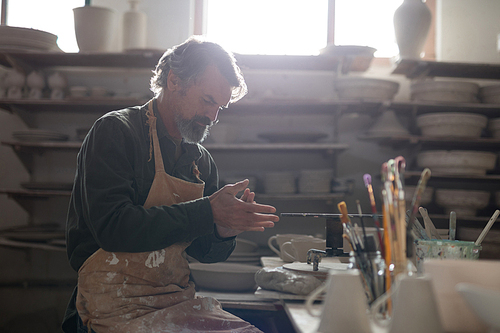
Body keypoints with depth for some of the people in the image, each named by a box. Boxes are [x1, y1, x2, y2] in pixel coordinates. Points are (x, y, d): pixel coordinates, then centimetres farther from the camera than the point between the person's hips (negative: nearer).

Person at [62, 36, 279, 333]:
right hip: (118, 305, -6)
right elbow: (112, 227, -20)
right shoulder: (115, 132, -6)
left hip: (179, 298, 6)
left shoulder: (202, 161, 12)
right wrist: (206, 212, -20)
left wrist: (223, 233, -7)